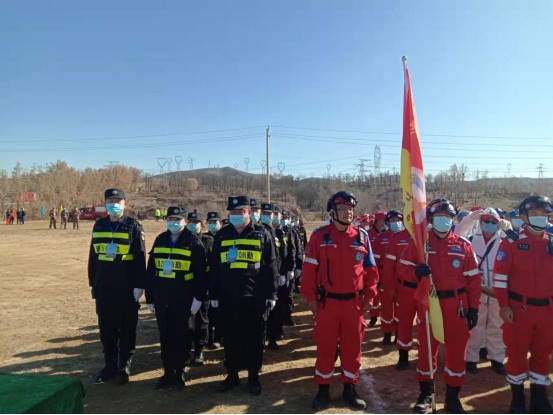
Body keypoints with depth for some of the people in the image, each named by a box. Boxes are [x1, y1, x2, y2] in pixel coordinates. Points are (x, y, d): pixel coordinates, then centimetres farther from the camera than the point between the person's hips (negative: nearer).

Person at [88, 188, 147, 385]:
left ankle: (124, 367, 20)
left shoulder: (133, 226, -5)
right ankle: (110, 365, 27)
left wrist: (139, 285, -11)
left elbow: (140, 258, -7)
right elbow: (93, 256, 14)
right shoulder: (99, 226, 9)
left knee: (126, 329, 6)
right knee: (106, 328, 12)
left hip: (126, 287, -4)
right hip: (104, 287, 4)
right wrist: (92, 283, 13)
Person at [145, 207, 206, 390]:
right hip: (162, 300, 4)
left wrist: (199, 297, -13)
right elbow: (150, 271, 10)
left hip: (184, 300, -4)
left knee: (182, 338, 8)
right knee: (165, 338, 12)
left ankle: (179, 373, 23)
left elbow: (201, 274, -8)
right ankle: (168, 372, 26)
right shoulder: (159, 240, 8)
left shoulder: (194, 242, -6)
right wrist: (149, 297, 8)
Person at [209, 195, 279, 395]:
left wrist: (271, 294, -3)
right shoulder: (222, 235, 7)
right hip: (228, 298, 3)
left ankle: (253, 376, 24)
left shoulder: (261, 234, 0)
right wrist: (214, 294, 7)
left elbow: (271, 267, 0)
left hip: (255, 298, -2)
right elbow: (214, 268, 10)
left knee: (254, 338, 8)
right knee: (230, 338, 11)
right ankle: (232, 374, 27)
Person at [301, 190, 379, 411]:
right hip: (327, 302, -2)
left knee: (352, 347, 13)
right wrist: (310, 297, -6)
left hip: (354, 302, 2)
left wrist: (369, 295, 3)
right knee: (325, 347, 10)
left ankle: (350, 388, 30)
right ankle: (323, 389, 25)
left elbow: (370, 268, 6)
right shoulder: (320, 236, -5)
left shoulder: (362, 236, 1)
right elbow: (309, 269, -4)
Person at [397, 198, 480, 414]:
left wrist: (474, 307, 0)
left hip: (456, 306, 1)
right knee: (426, 349, 11)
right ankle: (425, 393, 30)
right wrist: (416, 272, -25)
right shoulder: (418, 242, -2)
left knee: (457, 351, 9)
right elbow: (402, 268, -3)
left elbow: (473, 279, 4)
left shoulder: (464, 245, 1)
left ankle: (452, 396, 28)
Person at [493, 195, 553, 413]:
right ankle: (517, 397, 23)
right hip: (519, 307, -4)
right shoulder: (511, 242, -7)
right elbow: (500, 275, -8)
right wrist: (503, 305, -11)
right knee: (517, 351, 7)